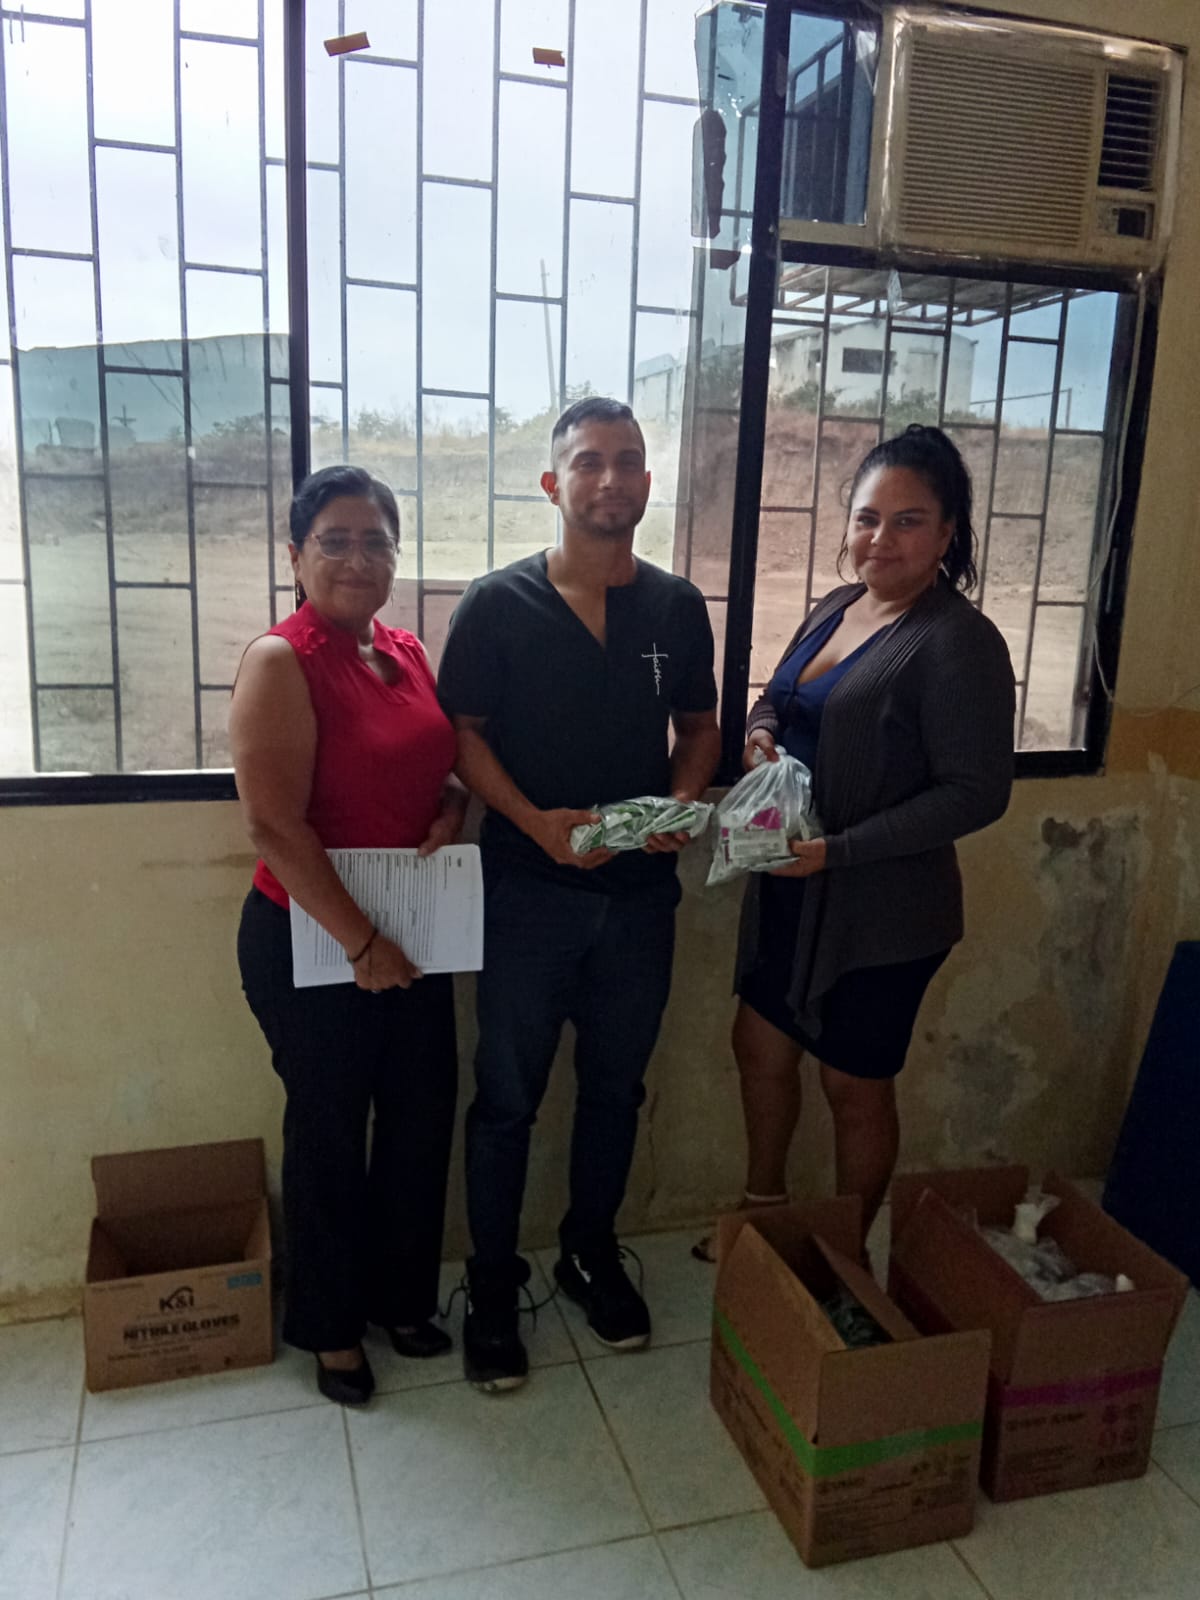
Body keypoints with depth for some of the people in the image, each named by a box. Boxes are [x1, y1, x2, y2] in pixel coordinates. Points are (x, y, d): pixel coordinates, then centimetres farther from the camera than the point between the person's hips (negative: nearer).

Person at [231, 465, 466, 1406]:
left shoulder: (409, 654, 6)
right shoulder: (280, 663, -15)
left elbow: (453, 769, 17)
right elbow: (274, 825, -20)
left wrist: (451, 821, -6)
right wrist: (359, 941, -19)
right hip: (310, 939, -6)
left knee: (423, 1114, 15)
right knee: (331, 1127, 10)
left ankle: (402, 1295, 39)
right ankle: (330, 1328, 33)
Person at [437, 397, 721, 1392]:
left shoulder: (677, 606, 4)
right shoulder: (497, 605, -6)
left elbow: (699, 726, 11)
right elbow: (463, 736, -5)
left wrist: (682, 803, -8)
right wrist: (536, 821, -20)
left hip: (640, 895, 3)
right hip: (528, 893, -3)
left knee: (616, 1089, 17)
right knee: (507, 1101, 8)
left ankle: (591, 1254, 40)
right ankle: (492, 1289, 28)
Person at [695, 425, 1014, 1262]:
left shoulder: (960, 643, -18)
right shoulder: (837, 607, 5)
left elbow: (976, 792, -21)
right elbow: (778, 699, 19)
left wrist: (840, 849, -26)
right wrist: (759, 733, -6)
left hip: (881, 909, -8)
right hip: (788, 889, 8)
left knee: (855, 1083, 10)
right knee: (761, 1043, 20)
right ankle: (764, 1207, 45)